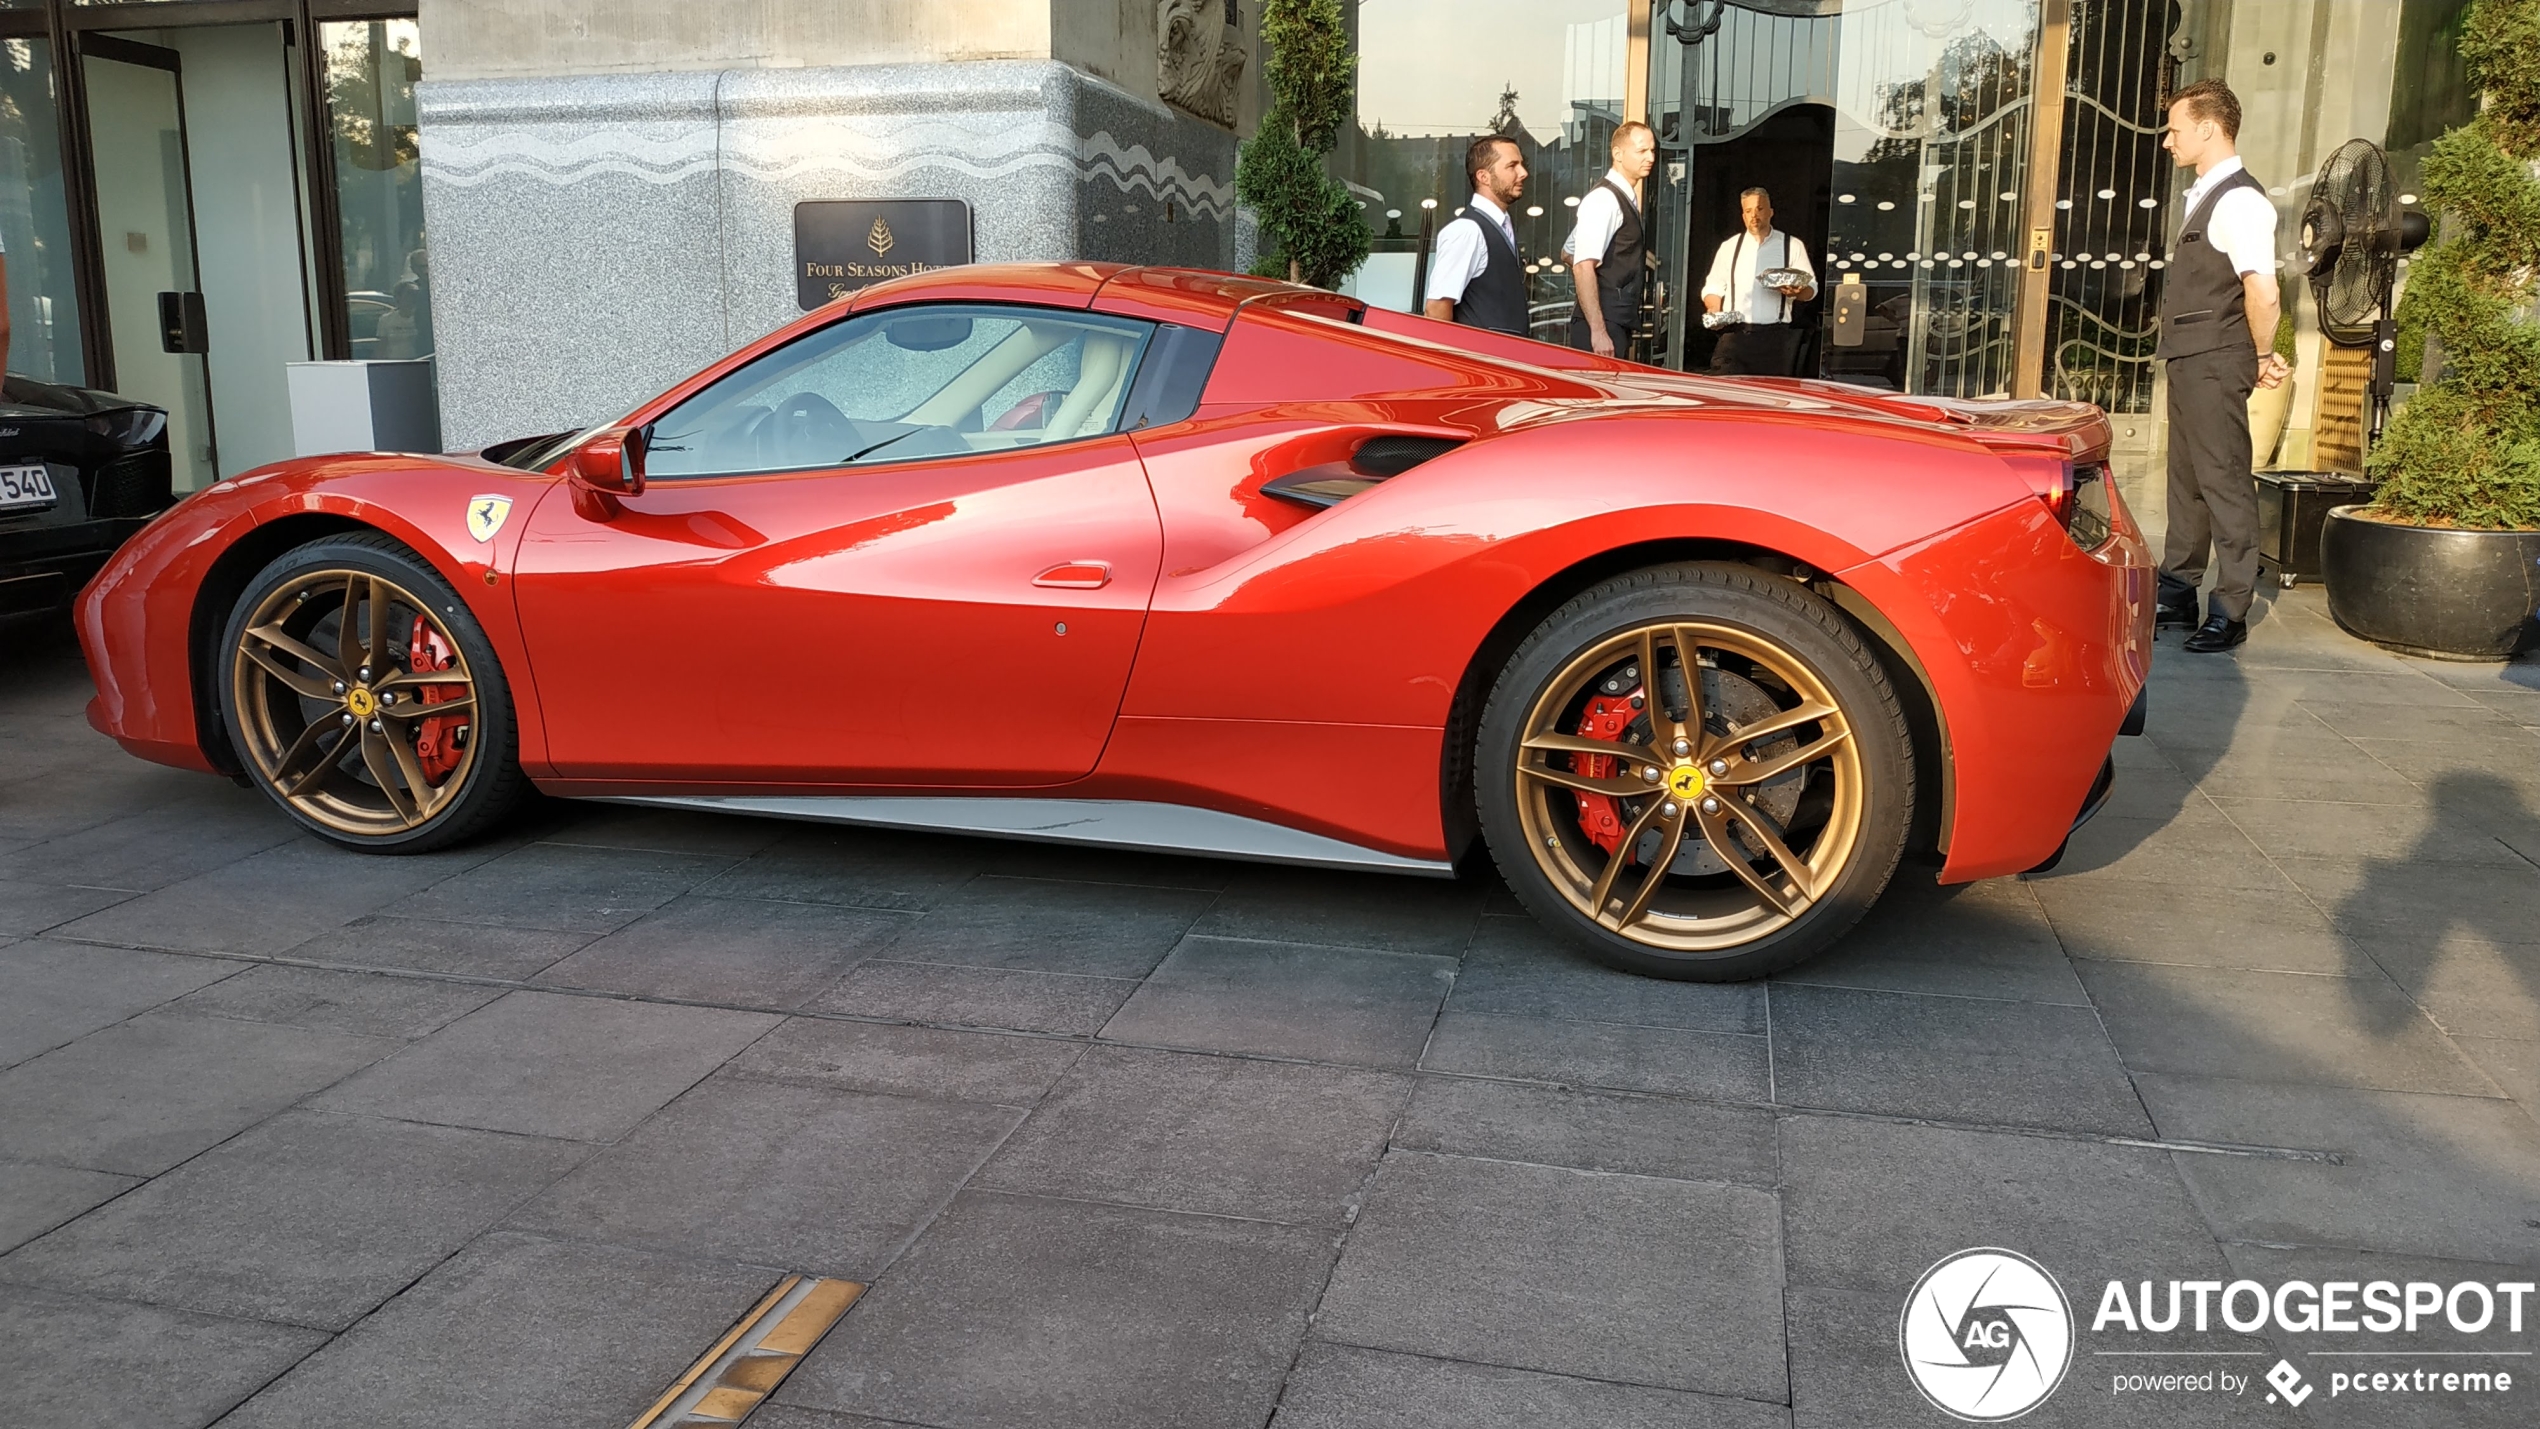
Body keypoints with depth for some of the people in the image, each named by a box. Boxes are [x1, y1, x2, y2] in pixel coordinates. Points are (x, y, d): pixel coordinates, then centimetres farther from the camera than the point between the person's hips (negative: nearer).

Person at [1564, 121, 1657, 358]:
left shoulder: (1625, 198, 16)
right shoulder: (1603, 199, -12)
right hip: (1602, 329, -9)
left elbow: (1569, 252, 25)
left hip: (1617, 325, 9)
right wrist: (1598, 331, -25)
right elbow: (1583, 267, -21)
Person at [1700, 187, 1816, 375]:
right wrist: (1714, 311, -4)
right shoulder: (1729, 247, 16)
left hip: (1773, 337, -1)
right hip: (1734, 333, 1)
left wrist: (1796, 292, -17)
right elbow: (1713, 287, 17)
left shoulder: (1792, 246, 10)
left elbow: (1810, 288, 8)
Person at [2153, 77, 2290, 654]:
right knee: (2185, 479, 16)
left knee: (2224, 482, -4)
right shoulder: (2204, 197, 15)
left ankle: (2230, 612, 2)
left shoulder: (2239, 201, -15)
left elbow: (2264, 295, -23)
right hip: (2187, 363, 10)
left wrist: (2262, 358, -11)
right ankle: (2178, 594, 26)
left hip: (2215, 367, -10)